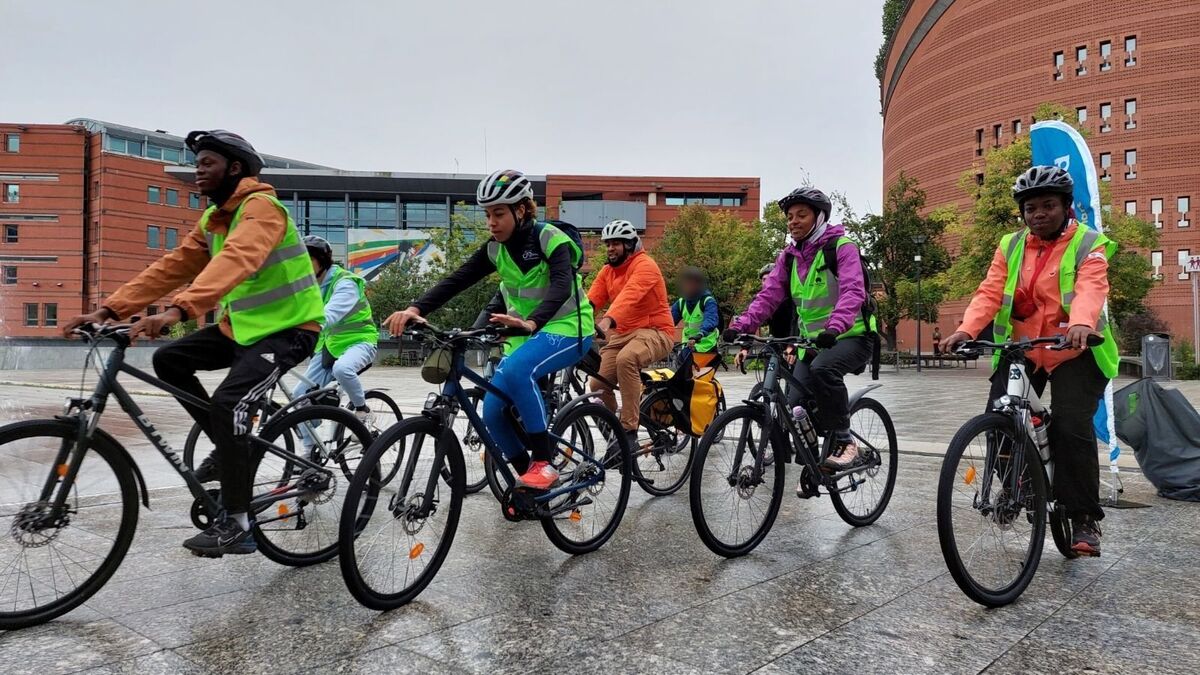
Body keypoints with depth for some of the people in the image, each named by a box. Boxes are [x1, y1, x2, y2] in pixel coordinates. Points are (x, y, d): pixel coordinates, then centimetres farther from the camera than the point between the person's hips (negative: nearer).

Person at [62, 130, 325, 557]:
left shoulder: (261, 206, -18)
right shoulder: (211, 219, 11)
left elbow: (236, 261, -36)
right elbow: (171, 267, 5)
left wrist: (179, 310, -48)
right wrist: (110, 309, -5)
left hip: (289, 328, -9)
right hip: (241, 325, 9)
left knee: (226, 404, -25)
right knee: (169, 360, 1)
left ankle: (237, 525, -14)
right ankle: (231, 447, 13)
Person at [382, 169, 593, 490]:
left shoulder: (550, 239, -17)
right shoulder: (495, 249, 1)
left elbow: (561, 287, -33)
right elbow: (457, 280, -9)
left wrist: (531, 321, -52)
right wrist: (416, 309, -26)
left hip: (567, 326, -6)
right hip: (526, 332, 7)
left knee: (516, 369, -36)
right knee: (493, 413, -6)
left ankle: (544, 462, -24)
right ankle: (527, 479, 16)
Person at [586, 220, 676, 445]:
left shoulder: (644, 265, -12)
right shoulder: (607, 271, 11)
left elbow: (630, 295, -31)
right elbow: (591, 300, -2)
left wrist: (608, 320, -48)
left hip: (654, 331, -7)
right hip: (622, 333, 7)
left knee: (626, 359, -37)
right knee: (598, 384, -7)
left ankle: (629, 429, -30)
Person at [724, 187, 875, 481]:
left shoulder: (841, 246, -11)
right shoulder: (789, 256, 6)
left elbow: (853, 291, -25)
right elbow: (769, 295, -5)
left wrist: (834, 326, -44)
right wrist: (741, 326, -22)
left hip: (852, 336, -5)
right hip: (813, 342, 6)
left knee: (822, 368, -36)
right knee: (795, 409, -8)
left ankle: (845, 441, -18)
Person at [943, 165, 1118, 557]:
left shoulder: (1089, 246, -4)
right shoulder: (1011, 247, 6)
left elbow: (1091, 289, -25)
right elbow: (990, 292, -8)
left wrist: (1081, 324, -47)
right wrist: (967, 330, -27)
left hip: (1074, 353, -3)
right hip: (1020, 350, 3)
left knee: (1072, 429, -15)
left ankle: (1085, 518, 0)